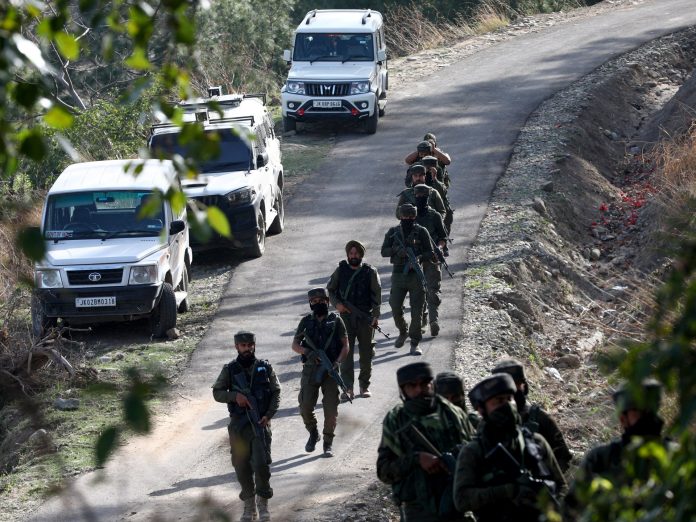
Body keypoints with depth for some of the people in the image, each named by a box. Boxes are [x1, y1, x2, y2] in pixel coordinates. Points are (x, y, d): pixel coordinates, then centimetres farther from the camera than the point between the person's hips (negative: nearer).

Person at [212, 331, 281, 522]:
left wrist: (269, 415, -9)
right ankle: (249, 505, 17)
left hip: (260, 423, -1)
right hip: (238, 425, 1)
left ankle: (263, 503, 6)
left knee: (261, 463, -12)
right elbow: (217, 393, 5)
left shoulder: (265, 368, 2)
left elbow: (276, 393, 5)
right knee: (242, 466, 3)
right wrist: (235, 395, -14)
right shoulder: (230, 369, 3)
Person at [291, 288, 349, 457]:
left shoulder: (335, 321, 4)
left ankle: (328, 443, 10)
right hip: (310, 369, 2)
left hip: (330, 371, -2)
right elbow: (295, 344, 11)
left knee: (331, 408, -5)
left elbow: (345, 345, 3)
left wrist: (337, 362, -13)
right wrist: (307, 352, -9)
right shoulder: (306, 321, 9)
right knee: (305, 406, -4)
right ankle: (313, 434, 23)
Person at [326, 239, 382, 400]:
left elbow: (376, 295, 0)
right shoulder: (340, 271, 6)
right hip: (346, 315, 0)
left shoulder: (370, 272, 3)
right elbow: (330, 290, 13)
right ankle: (347, 388, -7)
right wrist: (337, 304, -6)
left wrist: (376, 316, -10)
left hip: (365, 317, 0)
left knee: (366, 353, 5)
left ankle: (364, 385, 18)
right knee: (346, 352, -7)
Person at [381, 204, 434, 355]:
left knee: (417, 310, -4)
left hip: (415, 275, -1)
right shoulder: (393, 232, 5)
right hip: (398, 275, 2)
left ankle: (414, 344, 3)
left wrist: (419, 258, -18)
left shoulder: (421, 232, 1)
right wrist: (397, 250, -18)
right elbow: (384, 251, 1)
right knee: (395, 308, 1)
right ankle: (403, 332, 30)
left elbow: (430, 252, 2)